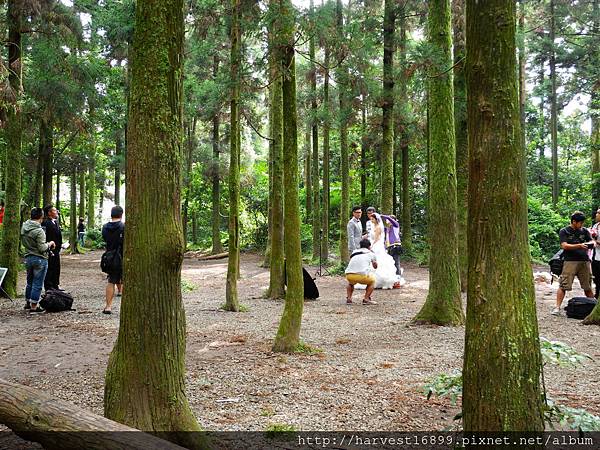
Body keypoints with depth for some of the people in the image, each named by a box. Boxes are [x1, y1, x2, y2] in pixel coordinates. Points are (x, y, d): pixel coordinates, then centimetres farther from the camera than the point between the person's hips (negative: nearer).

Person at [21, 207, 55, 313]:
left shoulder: (24, 228, 2)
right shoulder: (39, 231, -21)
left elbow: (24, 243, 14)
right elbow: (42, 248, -21)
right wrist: (49, 244, -2)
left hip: (28, 258, 8)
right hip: (40, 259, -8)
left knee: (30, 282, 22)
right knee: (37, 284, 2)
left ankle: (27, 303, 34)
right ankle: (34, 307, 7)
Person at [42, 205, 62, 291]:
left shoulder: (56, 222, 15)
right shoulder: (45, 223, -15)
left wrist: (60, 245, 17)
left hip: (56, 251, 10)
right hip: (50, 252, -10)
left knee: (56, 269, 16)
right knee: (49, 270, -2)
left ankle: (55, 286, 27)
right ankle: (48, 288, 4)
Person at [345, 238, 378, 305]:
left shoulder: (354, 252, 25)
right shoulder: (371, 253, 20)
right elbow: (375, 266, 39)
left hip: (349, 275, 3)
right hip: (362, 275, -3)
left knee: (350, 283, 37)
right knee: (372, 280, 29)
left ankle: (348, 298, 18)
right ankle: (366, 299, 13)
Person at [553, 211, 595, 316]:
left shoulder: (584, 231, 16)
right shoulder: (564, 231, 3)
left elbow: (592, 242, 14)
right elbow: (564, 246, -7)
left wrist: (589, 244, -10)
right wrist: (579, 246, -19)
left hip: (584, 261, 4)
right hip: (570, 261, -4)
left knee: (588, 286, 8)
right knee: (563, 286, -8)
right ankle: (557, 308, -6)